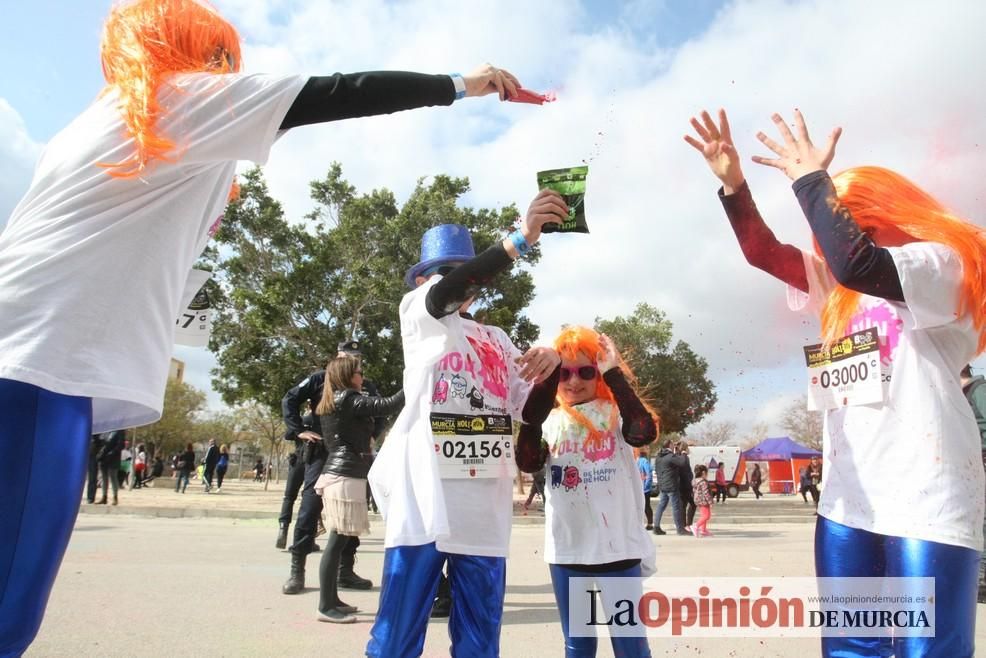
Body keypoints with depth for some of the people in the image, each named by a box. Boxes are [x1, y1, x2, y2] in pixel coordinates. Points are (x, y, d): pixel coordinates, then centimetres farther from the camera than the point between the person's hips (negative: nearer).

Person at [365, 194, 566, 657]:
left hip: (486, 508, 5)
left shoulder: (497, 340, 19)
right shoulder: (416, 312, 6)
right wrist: (520, 239, -30)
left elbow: (531, 413, 14)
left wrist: (550, 367, -7)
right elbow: (445, 292, -18)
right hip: (426, 498, -4)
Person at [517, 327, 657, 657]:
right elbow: (528, 462, -11)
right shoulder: (550, 421, 6)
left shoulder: (617, 414, -1)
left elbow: (645, 433, -23)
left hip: (617, 548, -3)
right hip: (566, 550, 3)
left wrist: (614, 372, -18)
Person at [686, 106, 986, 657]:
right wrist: (733, 183, 4)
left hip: (927, 498, -6)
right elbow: (763, 252, 17)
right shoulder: (842, 289, 21)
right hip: (848, 498, 7)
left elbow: (856, 263, -22)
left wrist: (811, 179, -12)